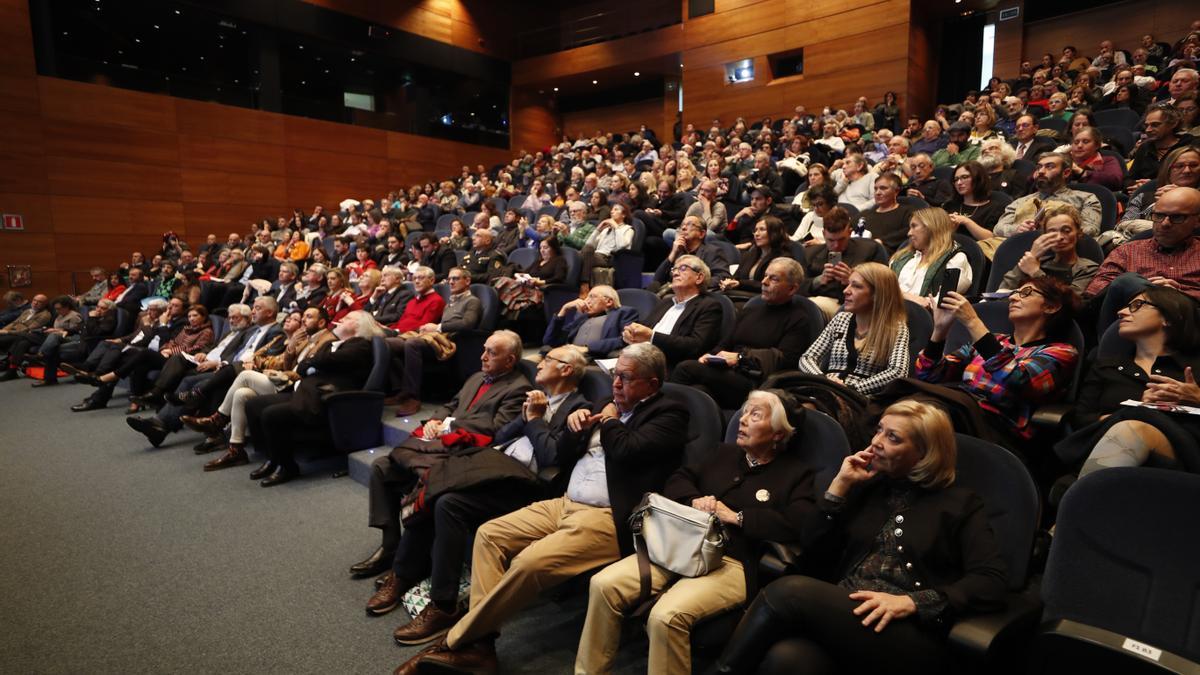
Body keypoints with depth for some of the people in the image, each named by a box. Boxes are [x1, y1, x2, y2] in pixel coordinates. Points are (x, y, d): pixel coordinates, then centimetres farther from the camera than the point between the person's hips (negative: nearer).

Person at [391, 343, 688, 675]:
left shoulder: (669, 413, -4)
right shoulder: (607, 405, 18)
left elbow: (627, 451, -22)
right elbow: (564, 458, 19)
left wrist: (610, 421, -2)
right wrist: (574, 427, -1)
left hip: (607, 519, -9)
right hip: (565, 504, 9)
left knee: (530, 562, -25)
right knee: (489, 534, -3)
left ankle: (455, 641, -7)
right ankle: (480, 642, -3)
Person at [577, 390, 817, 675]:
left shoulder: (797, 473, 6)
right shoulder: (726, 452, 23)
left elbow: (799, 524, -12)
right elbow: (677, 480, 21)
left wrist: (736, 516, -12)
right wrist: (695, 500, -1)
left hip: (734, 563, -5)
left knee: (666, 616, -32)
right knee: (603, 585, -15)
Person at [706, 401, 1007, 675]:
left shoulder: (960, 503, 10)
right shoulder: (868, 487, 20)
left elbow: (994, 582, -3)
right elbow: (812, 548, 12)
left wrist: (911, 602, -16)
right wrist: (841, 484, 5)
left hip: (911, 638, -3)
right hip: (842, 615, 3)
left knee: (791, 591, -30)